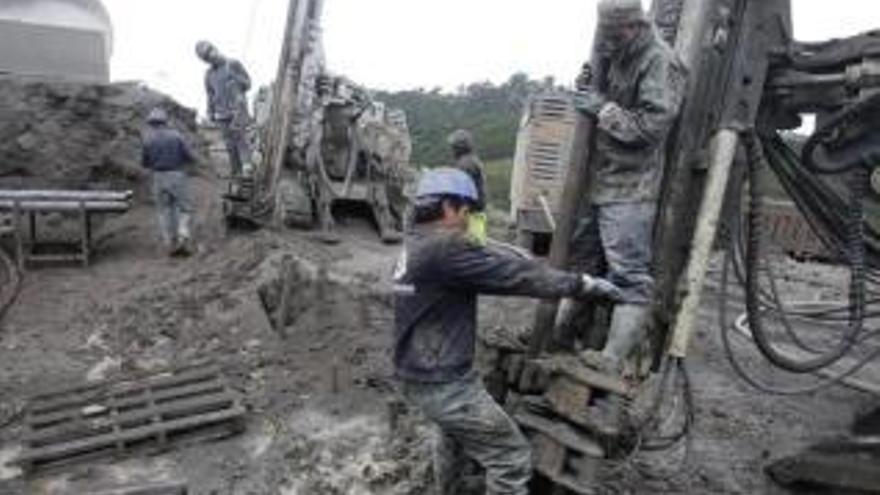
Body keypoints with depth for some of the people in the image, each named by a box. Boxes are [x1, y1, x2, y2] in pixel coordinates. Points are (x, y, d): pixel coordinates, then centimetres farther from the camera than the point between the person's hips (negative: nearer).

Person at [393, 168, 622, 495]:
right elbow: (512, 273, -20)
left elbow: (491, 271, 13)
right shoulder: (444, 246, -22)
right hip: (442, 381, -10)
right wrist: (581, 284, -10)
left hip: (416, 374, 10)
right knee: (512, 458, 0)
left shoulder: (417, 244, 8)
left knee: (456, 433, 36)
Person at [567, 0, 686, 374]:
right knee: (577, 257, 16)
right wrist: (587, 92, 4)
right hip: (598, 181, 9)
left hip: (630, 188, -9)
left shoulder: (660, 62, -10)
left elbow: (652, 125, -19)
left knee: (628, 273, -8)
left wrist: (602, 108, -16)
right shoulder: (615, 58, 14)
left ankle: (613, 358, -9)